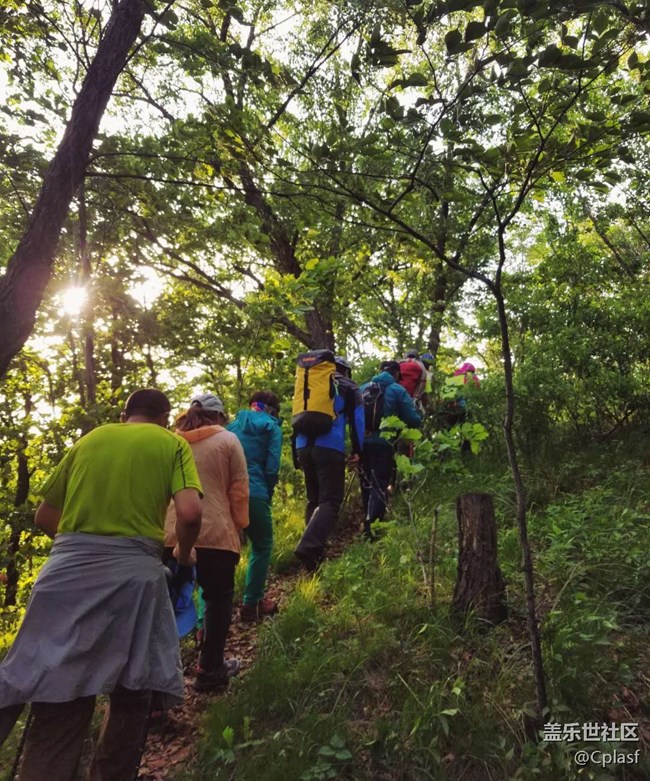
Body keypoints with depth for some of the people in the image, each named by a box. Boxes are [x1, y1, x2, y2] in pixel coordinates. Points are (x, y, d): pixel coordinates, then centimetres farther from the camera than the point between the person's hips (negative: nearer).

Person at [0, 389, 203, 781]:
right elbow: (190, 512, -9)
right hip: (133, 570, -3)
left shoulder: (90, 438, 17)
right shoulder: (172, 443, 7)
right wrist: (183, 554, 10)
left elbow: (44, 518, 19)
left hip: (68, 567, 4)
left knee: (58, 699, 8)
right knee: (132, 696, 13)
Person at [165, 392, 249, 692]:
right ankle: (210, 669, 15)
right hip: (214, 532, -4)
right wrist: (239, 525, 5)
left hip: (170, 534, 4)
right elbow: (239, 490, -5)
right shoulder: (227, 439, -1)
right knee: (218, 597, 10)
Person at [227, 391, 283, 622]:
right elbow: (272, 467, -3)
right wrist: (268, 495, 10)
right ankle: (252, 603, 19)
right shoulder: (271, 427, 4)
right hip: (254, 494, -4)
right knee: (262, 546, 17)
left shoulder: (233, 425, 17)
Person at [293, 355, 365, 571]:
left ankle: (315, 550, 14)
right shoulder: (348, 387, 14)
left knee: (313, 500, 16)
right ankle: (308, 546, -28)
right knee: (330, 501, -8)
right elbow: (356, 419, 5)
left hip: (303, 446, 5)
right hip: (330, 447, -5)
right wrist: (357, 450, 8)